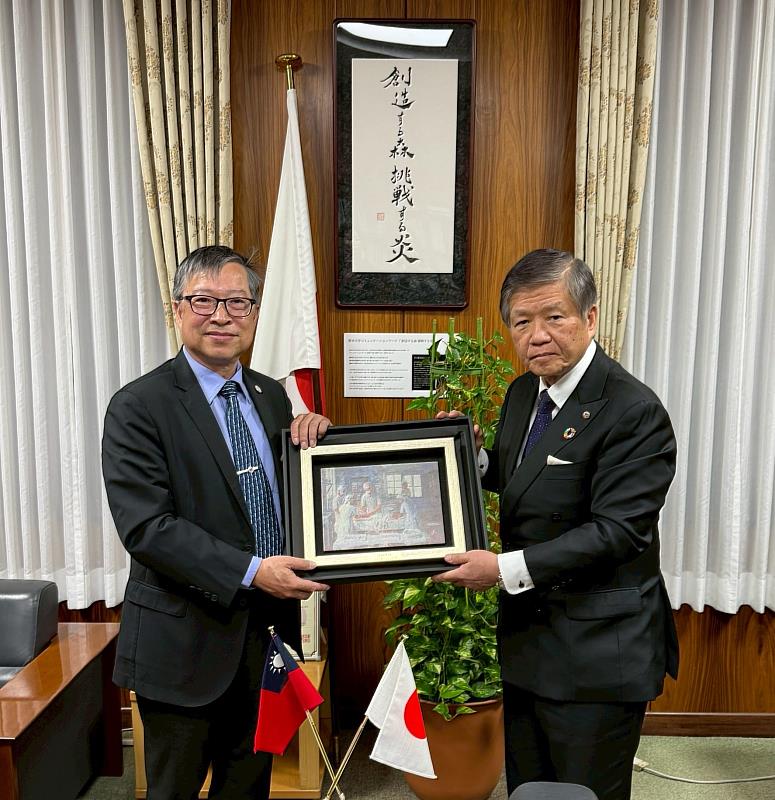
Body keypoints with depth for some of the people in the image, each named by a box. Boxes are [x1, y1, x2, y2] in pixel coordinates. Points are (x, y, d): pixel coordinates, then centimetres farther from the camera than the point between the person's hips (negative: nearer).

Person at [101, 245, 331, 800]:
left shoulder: (271, 395, 5)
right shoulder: (138, 407, -14)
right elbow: (145, 526, -21)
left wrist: (310, 435, -8)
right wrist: (249, 571, -26)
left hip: (268, 627, 6)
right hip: (185, 639, -5)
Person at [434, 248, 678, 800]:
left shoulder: (635, 412, -22)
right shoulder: (524, 392, 4)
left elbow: (616, 531, -25)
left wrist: (506, 568, -28)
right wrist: (471, 454, -4)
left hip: (597, 652, -8)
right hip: (528, 637, 8)